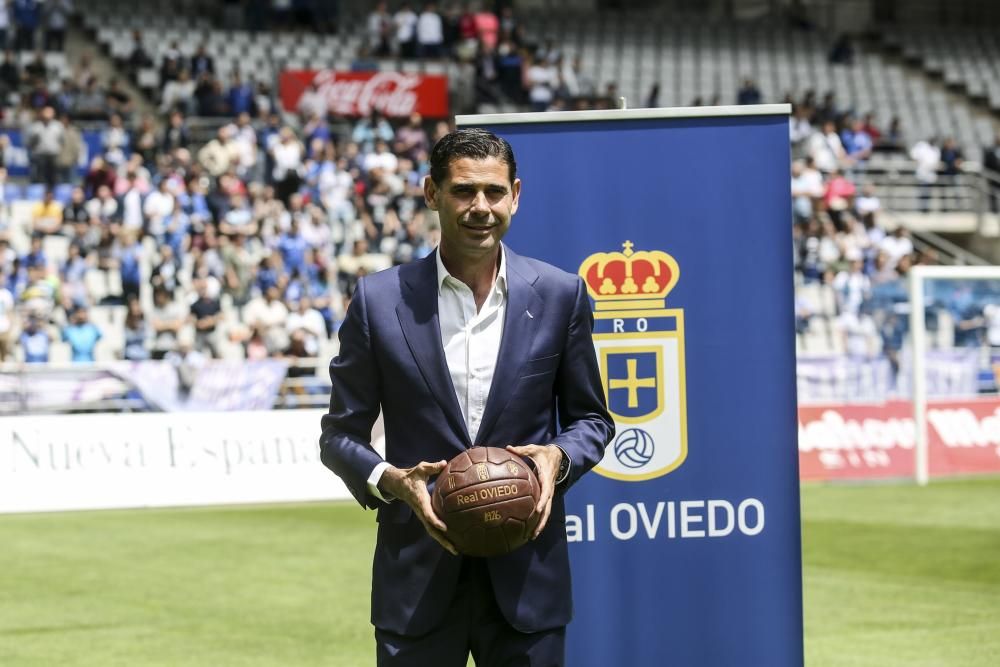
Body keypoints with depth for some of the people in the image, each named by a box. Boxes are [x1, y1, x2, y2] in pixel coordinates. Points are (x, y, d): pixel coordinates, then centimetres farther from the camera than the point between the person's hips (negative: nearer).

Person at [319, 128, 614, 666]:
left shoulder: (559, 295, 3)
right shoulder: (379, 300, 0)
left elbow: (591, 418, 12)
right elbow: (340, 434, 5)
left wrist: (559, 457, -10)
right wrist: (390, 480, -15)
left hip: (525, 577, 1)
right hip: (417, 577, -1)